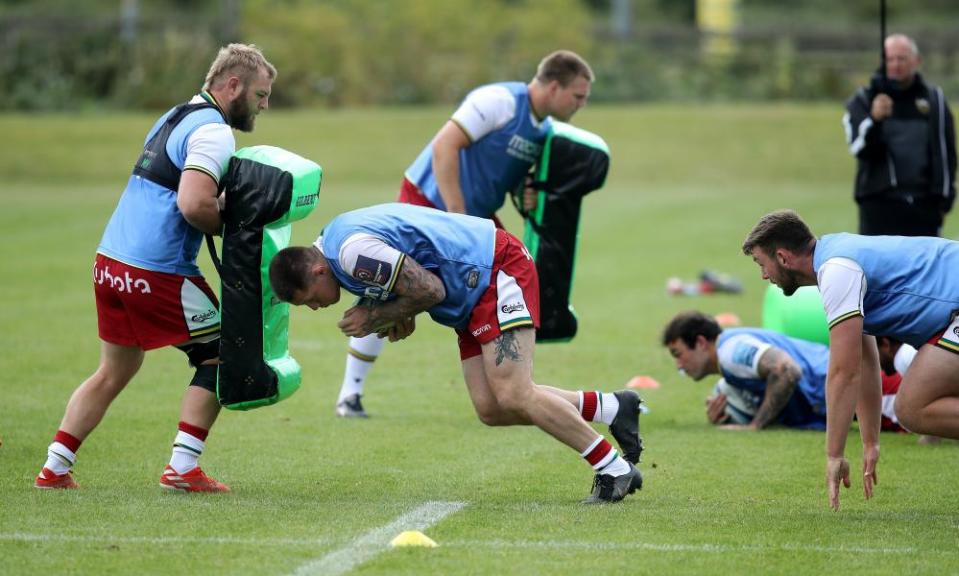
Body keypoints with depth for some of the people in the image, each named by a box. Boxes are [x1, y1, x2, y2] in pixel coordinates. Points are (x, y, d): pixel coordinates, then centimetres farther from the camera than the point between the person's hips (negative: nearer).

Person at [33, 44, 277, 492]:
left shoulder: (177, 117, 19)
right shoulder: (213, 131, -11)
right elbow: (193, 204, -24)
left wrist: (224, 206, 10)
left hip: (110, 262, 9)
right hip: (157, 274, -9)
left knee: (113, 373, 19)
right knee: (220, 355, 6)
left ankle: (54, 469, 18)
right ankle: (182, 467, 2)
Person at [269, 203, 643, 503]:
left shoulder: (352, 253, -24)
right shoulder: (333, 241, 8)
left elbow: (430, 289, -21)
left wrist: (375, 319, -10)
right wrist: (401, 317, 3)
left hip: (499, 271, -10)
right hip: (476, 288, 10)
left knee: (513, 397, -18)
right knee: (491, 409, 1)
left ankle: (615, 469, -7)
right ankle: (612, 408, 10)